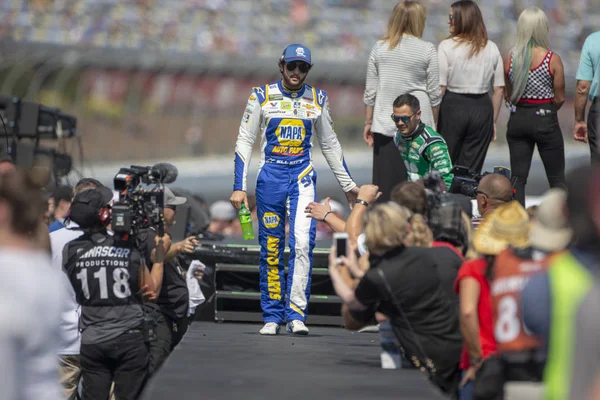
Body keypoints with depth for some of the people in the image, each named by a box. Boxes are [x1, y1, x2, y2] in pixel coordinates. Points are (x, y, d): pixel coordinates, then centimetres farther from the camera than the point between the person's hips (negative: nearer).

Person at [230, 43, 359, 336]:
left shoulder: (317, 100, 8)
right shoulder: (262, 97, 2)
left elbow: (329, 144, 19)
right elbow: (244, 141, 3)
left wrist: (348, 185, 21)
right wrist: (239, 187, -3)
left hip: (303, 178, 1)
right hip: (270, 177, -1)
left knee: (302, 243, -15)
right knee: (271, 248, 2)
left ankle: (296, 314, -14)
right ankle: (272, 317, 11)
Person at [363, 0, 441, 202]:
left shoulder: (380, 48, 3)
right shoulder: (427, 50, -4)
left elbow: (370, 91, 5)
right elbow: (434, 93, 0)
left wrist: (368, 122, 14)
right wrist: (434, 122, 13)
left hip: (384, 125, 2)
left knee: (384, 183, 2)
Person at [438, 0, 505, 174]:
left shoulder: (447, 46, -8)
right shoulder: (491, 48, 5)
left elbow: (440, 87, -10)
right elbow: (499, 89, 7)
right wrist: (493, 120, 14)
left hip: (453, 107, -3)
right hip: (482, 108, 3)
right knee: (472, 170, 6)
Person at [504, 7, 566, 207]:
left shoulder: (510, 58, -4)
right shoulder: (553, 59, -13)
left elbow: (508, 95, 5)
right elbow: (560, 98, -5)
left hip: (518, 120, 3)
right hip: (545, 121, -3)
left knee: (518, 178, 8)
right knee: (557, 178, 8)